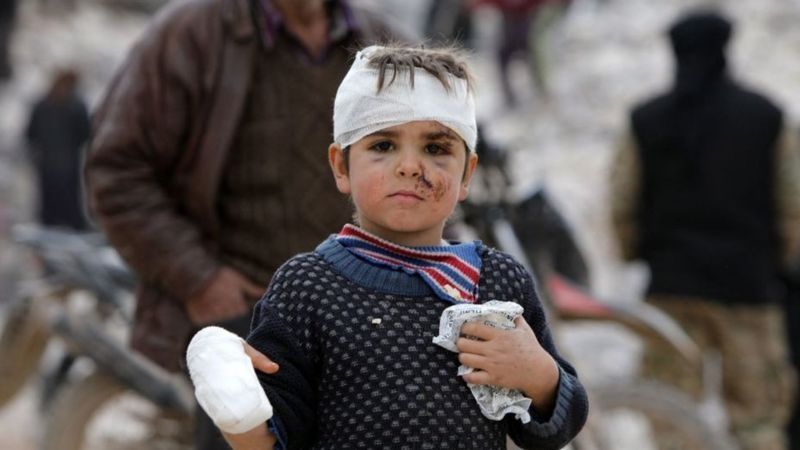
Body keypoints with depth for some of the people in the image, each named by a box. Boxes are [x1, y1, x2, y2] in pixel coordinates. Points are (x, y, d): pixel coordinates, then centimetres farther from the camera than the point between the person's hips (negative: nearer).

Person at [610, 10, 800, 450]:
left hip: (672, 281, 1)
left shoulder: (646, 120, 1)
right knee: (757, 413, 4)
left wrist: (634, 253, 20)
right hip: (749, 281, -1)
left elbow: (622, 204, 3)